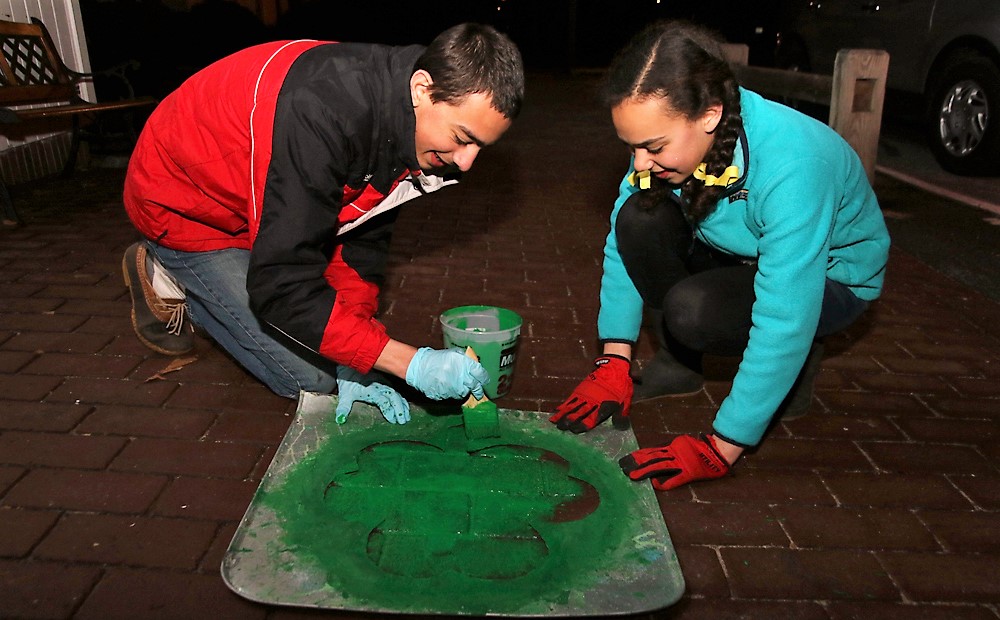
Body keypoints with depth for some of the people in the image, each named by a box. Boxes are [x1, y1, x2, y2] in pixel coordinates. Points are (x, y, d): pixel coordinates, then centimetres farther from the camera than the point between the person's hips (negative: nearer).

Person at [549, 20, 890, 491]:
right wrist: (613, 363, -17)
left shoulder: (792, 166, -38)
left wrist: (718, 451, -33)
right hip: (740, 256, 6)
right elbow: (621, 243, -13)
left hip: (829, 276, -5)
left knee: (692, 310, -33)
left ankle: (796, 364, -1)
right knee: (639, 219, -22)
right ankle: (677, 365, -2)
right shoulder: (667, 133, -20)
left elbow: (783, 323, -37)